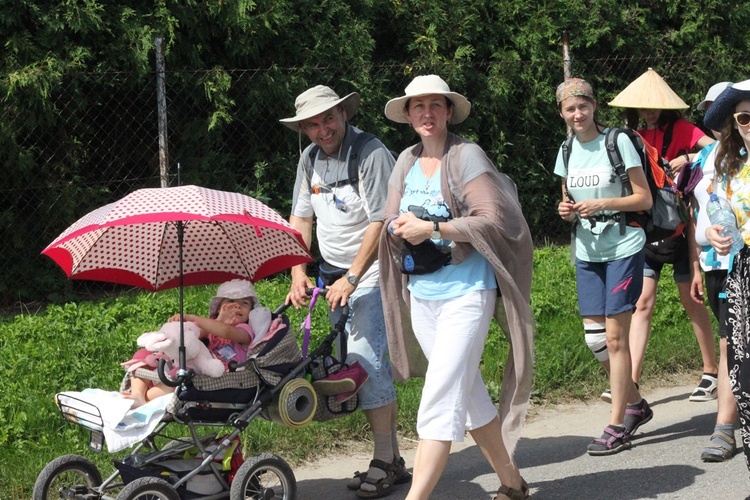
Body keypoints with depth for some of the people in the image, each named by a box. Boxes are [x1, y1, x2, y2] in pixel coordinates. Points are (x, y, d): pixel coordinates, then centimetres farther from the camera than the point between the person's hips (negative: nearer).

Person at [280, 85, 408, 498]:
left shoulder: (371, 153, -15)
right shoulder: (309, 158, 9)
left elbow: (380, 223, -19)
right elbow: (300, 218, 14)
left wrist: (351, 278, -19)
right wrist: (298, 273, 4)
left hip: (372, 270, -8)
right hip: (336, 276, 8)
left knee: (366, 360, -16)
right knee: (347, 364, 6)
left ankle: (384, 462, -9)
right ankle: (392, 458, 14)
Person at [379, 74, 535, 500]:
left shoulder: (466, 156, -9)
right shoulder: (407, 162, 10)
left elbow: (494, 220, -15)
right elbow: (391, 221, 14)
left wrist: (433, 229, -19)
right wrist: (401, 226, -9)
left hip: (465, 292, -7)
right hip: (420, 294, 7)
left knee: (440, 399, -12)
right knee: (469, 396, 15)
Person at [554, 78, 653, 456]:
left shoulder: (618, 142, -8)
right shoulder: (567, 151, 8)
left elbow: (644, 199, -8)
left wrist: (602, 203, -20)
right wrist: (566, 211, -5)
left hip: (623, 249, -6)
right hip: (587, 253, 6)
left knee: (614, 336, -6)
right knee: (594, 337, 4)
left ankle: (617, 426, 2)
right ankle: (636, 404, 25)